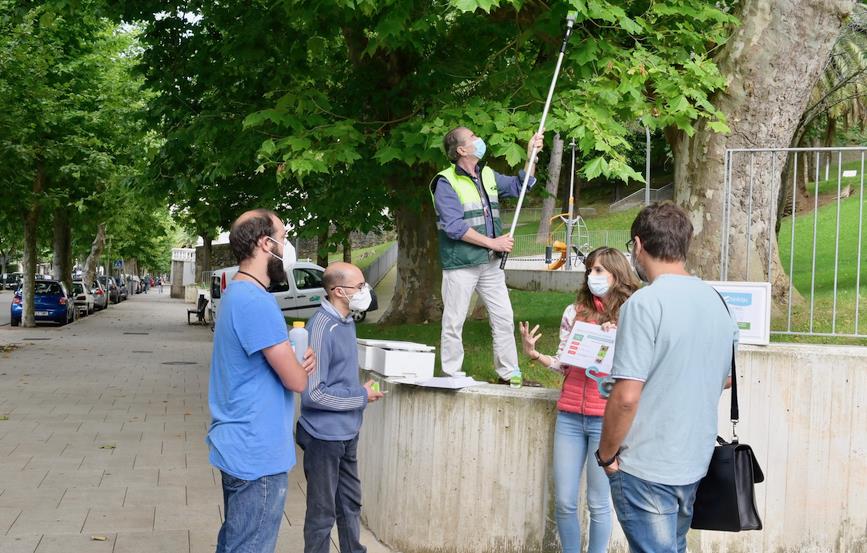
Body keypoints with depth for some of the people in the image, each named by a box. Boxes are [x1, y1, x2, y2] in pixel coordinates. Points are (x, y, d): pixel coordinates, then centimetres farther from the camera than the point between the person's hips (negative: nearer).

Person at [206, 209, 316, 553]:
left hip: (239, 448, 10)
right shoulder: (257, 303, -22)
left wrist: (298, 362, -3)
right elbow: (297, 381, -20)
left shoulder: (236, 294, 11)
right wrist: (303, 367, 4)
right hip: (259, 457, -10)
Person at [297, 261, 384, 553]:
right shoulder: (321, 328, -23)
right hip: (325, 436, -8)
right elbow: (312, 393, -25)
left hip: (347, 433, 9)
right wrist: (361, 397, -16)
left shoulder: (346, 321, 5)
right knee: (322, 512, 6)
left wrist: (361, 391, 4)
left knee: (350, 504, 21)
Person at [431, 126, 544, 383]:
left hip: (490, 263, 7)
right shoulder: (446, 182, -12)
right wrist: (492, 242, -18)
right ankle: (451, 378, 11)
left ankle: (509, 374, 18)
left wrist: (531, 156, 11)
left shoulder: (488, 175, 10)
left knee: (504, 319, 8)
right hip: (460, 264, -7)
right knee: (454, 323, 1)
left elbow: (518, 186, 25)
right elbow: (454, 227, -19)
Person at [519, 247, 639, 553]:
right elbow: (564, 364, 11)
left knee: (598, 503, 3)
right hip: (569, 417, 3)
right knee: (564, 502, 6)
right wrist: (534, 354, -5)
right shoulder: (575, 311, 7)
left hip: (606, 421, -3)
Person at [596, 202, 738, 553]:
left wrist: (606, 455, -10)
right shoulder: (716, 301, 5)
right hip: (695, 462, 8)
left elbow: (626, 397, -22)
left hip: (647, 470, -8)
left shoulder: (645, 304, -19)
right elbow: (726, 378, 18)